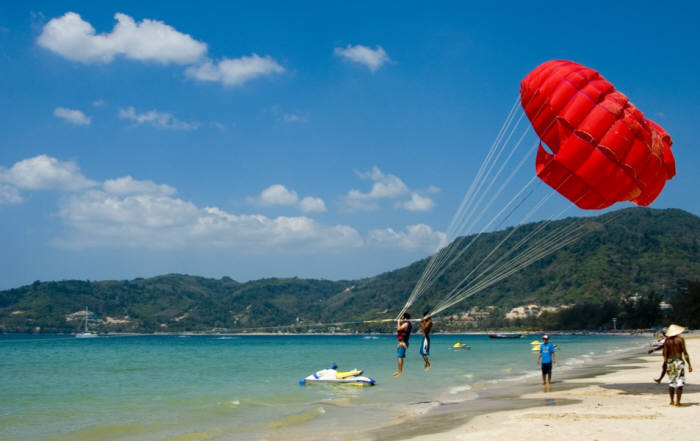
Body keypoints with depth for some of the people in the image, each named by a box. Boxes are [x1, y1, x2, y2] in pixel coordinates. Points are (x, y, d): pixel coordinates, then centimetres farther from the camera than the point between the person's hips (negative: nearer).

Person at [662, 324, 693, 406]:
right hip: (679, 361, -4)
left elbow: (665, 354, 2)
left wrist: (665, 366, 7)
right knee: (679, 383, -1)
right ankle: (678, 402, -5)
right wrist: (689, 364, -4)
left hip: (670, 362, 4)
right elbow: (685, 353, -9)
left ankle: (671, 401, 16)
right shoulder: (680, 339, -6)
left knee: (671, 382, 13)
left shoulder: (667, 341, 3)